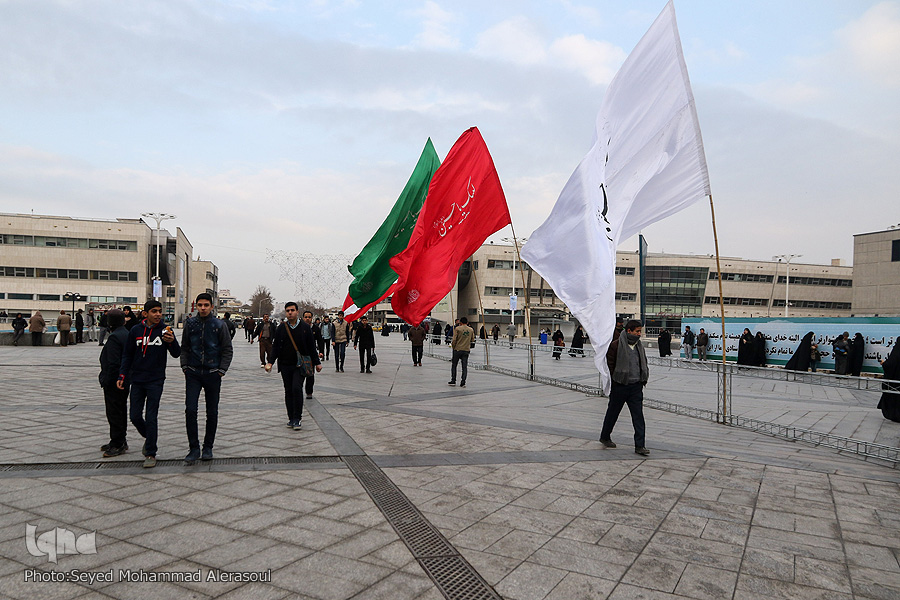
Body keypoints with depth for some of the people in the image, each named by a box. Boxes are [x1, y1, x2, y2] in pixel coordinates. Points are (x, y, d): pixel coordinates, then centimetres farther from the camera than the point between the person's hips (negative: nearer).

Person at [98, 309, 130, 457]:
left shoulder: (114, 337, -18)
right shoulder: (127, 334, 10)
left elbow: (113, 363, -22)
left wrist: (106, 382, -15)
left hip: (114, 383, -10)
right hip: (126, 380, 10)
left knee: (114, 413, -3)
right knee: (121, 411, 16)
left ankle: (118, 444, 2)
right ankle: (121, 442, 26)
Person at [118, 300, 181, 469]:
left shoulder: (164, 331, -3)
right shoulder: (136, 331, 3)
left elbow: (176, 354, -7)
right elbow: (127, 355, 11)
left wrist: (172, 342, -27)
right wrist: (122, 375, 2)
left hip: (156, 381, -3)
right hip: (137, 380, 3)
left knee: (151, 418, -5)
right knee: (135, 416, 6)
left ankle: (151, 454, 4)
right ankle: (148, 437, 35)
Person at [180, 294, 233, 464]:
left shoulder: (220, 325, -2)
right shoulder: (190, 323, 4)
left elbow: (228, 350, 2)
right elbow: (184, 347, 13)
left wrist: (222, 370, -5)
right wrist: (185, 366, 3)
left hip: (213, 374, -1)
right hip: (193, 373, 1)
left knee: (212, 412, 6)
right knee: (190, 410, -8)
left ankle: (208, 447, 20)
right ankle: (194, 448, 2)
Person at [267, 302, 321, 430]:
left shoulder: (305, 327, 1)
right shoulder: (281, 328, 6)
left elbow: (311, 347, 6)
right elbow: (276, 347, 9)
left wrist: (317, 363, 7)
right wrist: (270, 362, -1)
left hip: (300, 364, -3)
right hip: (285, 365, 3)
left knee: (297, 388, -15)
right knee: (288, 391, 7)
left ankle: (298, 418, -8)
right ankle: (291, 418, 17)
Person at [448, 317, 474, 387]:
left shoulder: (457, 328, -7)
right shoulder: (471, 330, 5)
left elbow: (454, 339, -11)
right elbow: (472, 339, 15)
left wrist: (453, 347, 4)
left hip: (458, 349, -2)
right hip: (466, 350, 3)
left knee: (454, 365, 11)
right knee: (464, 367, 4)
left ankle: (453, 381, 13)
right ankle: (463, 382, -1)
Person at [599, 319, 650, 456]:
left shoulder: (639, 345, 10)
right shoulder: (616, 345, -10)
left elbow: (643, 363, 20)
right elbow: (610, 365, -8)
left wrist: (643, 380, 10)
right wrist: (616, 380, -7)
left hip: (636, 387, 5)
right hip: (620, 387, -5)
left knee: (638, 415, 0)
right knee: (613, 413, 10)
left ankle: (640, 445, 3)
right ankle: (605, 437, 30)